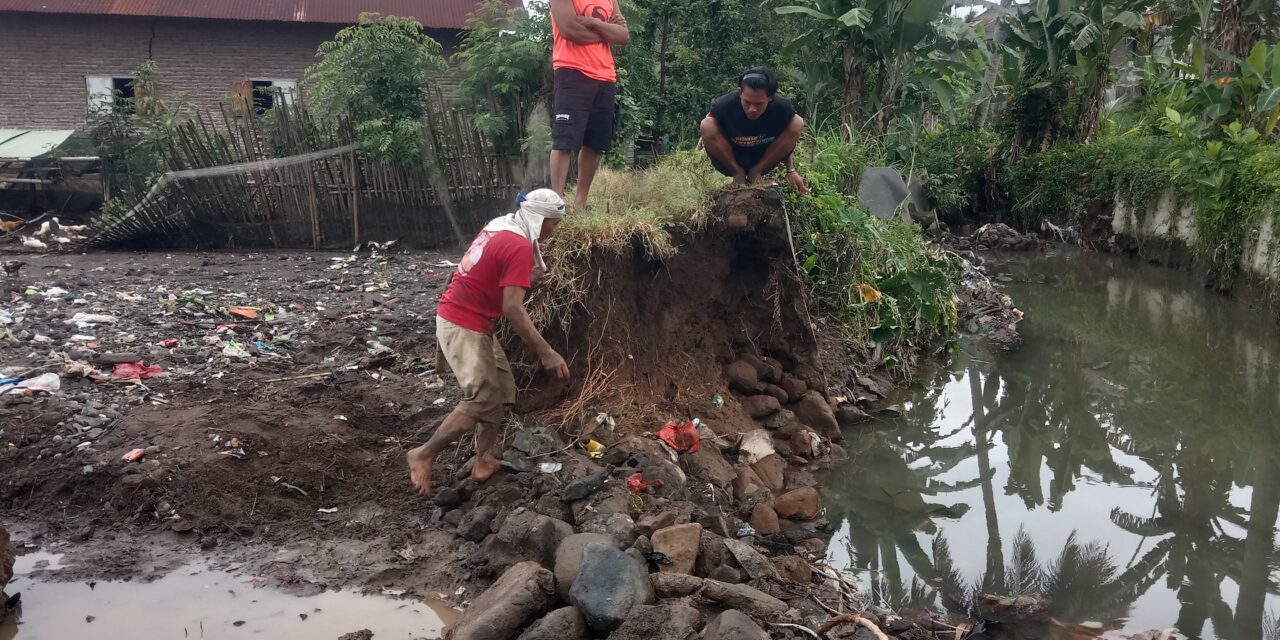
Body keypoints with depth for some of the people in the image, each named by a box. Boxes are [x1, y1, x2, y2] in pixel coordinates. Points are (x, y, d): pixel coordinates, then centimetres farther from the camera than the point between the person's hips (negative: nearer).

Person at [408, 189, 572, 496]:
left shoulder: (500, 228, 9)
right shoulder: (520, 247, -20)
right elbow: (513, 309, -25)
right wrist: (546, 353, -23)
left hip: (472, 322, 10)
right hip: (463, 327, -10)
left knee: (503, 391, 13)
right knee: (483, 401, -8)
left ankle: (483, 460, 19)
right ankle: (423, 455, 5)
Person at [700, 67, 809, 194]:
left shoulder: (782, 108, -23)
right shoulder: (724, 106, -27)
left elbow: (785, 142, -5)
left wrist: (791, 170, -8)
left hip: (764, 161, 2)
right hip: (730, 162, -1)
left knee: (797, 123, -20)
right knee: (706, 125, -30)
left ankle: (756, 172, -7)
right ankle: (738, 173, -7)